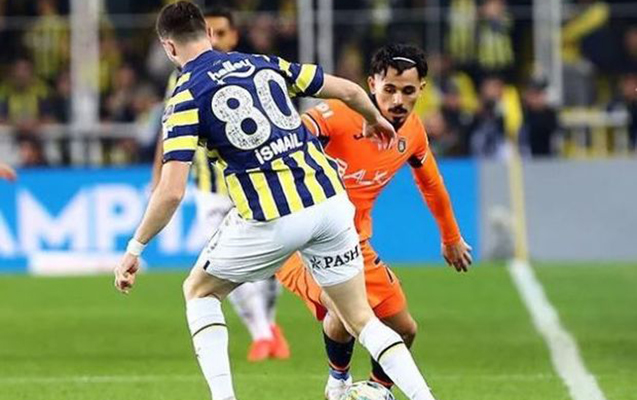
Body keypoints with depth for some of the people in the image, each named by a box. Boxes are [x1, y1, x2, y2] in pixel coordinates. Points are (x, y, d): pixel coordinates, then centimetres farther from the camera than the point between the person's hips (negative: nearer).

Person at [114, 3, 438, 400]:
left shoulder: (186, 97, -3)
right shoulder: (264, 64, 12)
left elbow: (171, 191, -11)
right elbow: (348, 90, 16)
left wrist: (135, 248, -2)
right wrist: (375, 120, 37)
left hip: (271, 219, -4)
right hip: (330, 201, 4)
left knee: (199, 292, 20)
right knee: (361, 319, 15)